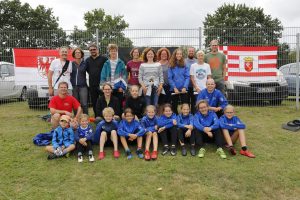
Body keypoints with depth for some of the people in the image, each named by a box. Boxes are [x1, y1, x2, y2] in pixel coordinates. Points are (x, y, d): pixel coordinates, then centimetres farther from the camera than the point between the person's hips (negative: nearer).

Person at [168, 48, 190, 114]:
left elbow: (187, 77, 0)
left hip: (184, 89, 0)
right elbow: (170, 78, -2)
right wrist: (174, 88, -12)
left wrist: (185, 87, -13)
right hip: (174, 89, 0)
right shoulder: (171, 66, 4)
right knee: (174, 106, 8)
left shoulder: (184, 65, 5)